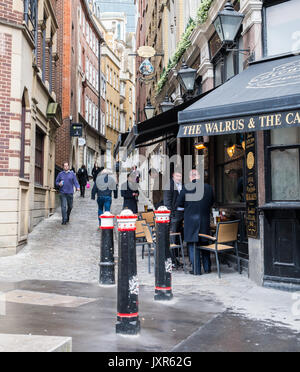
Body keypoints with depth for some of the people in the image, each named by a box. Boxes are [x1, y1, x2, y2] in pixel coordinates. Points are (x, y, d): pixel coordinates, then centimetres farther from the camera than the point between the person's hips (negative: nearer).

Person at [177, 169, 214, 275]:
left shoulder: (187, 187, -11)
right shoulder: (208, 188, 0)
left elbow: (179, 204, -4)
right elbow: (211, 203, 11)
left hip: (191, 220, -4)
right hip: (205, 220, 4)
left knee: (193, 245, 4)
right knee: (205, 244, 17)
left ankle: (196, 269, 6)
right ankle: (207, 267, 26)